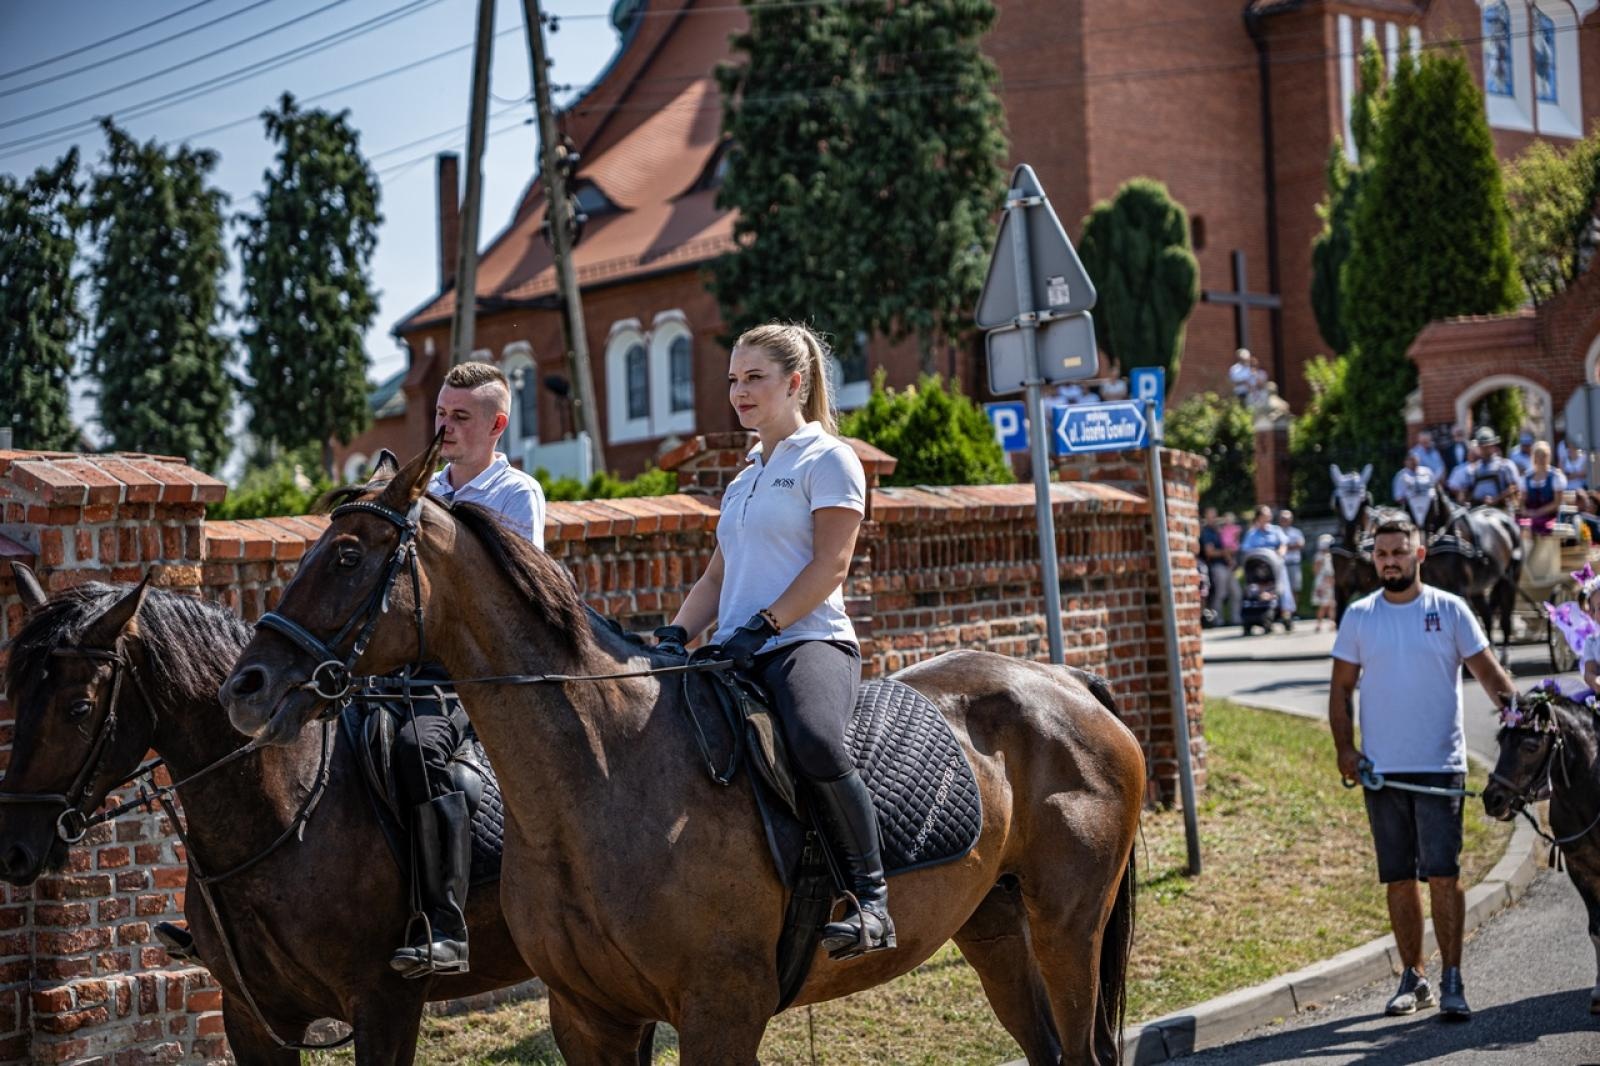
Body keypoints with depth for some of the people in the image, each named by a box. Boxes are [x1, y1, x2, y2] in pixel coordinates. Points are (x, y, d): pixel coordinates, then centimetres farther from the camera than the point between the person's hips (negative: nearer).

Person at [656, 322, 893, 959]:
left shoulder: (827, 459, 1)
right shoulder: (743, 482, 25)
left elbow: (830, 566, -9)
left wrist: (761, 626, -18)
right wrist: (676, 635, 5)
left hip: (808, 640, -8)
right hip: (737, 654, 8)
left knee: (815, 742, -38)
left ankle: (871, 900, -29)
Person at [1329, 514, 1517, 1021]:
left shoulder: (1449, 610, 2)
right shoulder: (1358, 616, 7)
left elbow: (1487, 671, 0)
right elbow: (1341, 687, 10)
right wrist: (1344, 748, -1)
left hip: (1440, 765, -2)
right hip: (1381, 769, 2)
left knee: (1443, 874, -8)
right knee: (1399, 879, 8)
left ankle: (1452, 980, -1)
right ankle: (1413, 978, 17)